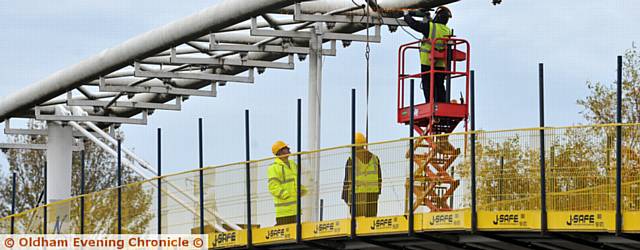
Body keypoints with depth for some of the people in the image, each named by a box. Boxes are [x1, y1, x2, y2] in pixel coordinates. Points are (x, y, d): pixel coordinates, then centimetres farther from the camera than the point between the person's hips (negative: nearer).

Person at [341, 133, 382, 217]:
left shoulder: (351, 160, -5)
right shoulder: (374, 158, 7)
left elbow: (348, 179, -4)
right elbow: (379, 178, 12)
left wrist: (345, 197, 3)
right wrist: (378, 193, 21)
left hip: (357, 195, -3)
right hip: (372, 194, 3)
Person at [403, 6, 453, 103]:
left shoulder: (430, 27, -10)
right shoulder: (448, 31, 6)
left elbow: (413, 24, -6)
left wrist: (406, 15, 14)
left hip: (428, 62, -5)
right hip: (441, 64, 5)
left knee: (428, 86, -2)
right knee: (440, 86, 11)